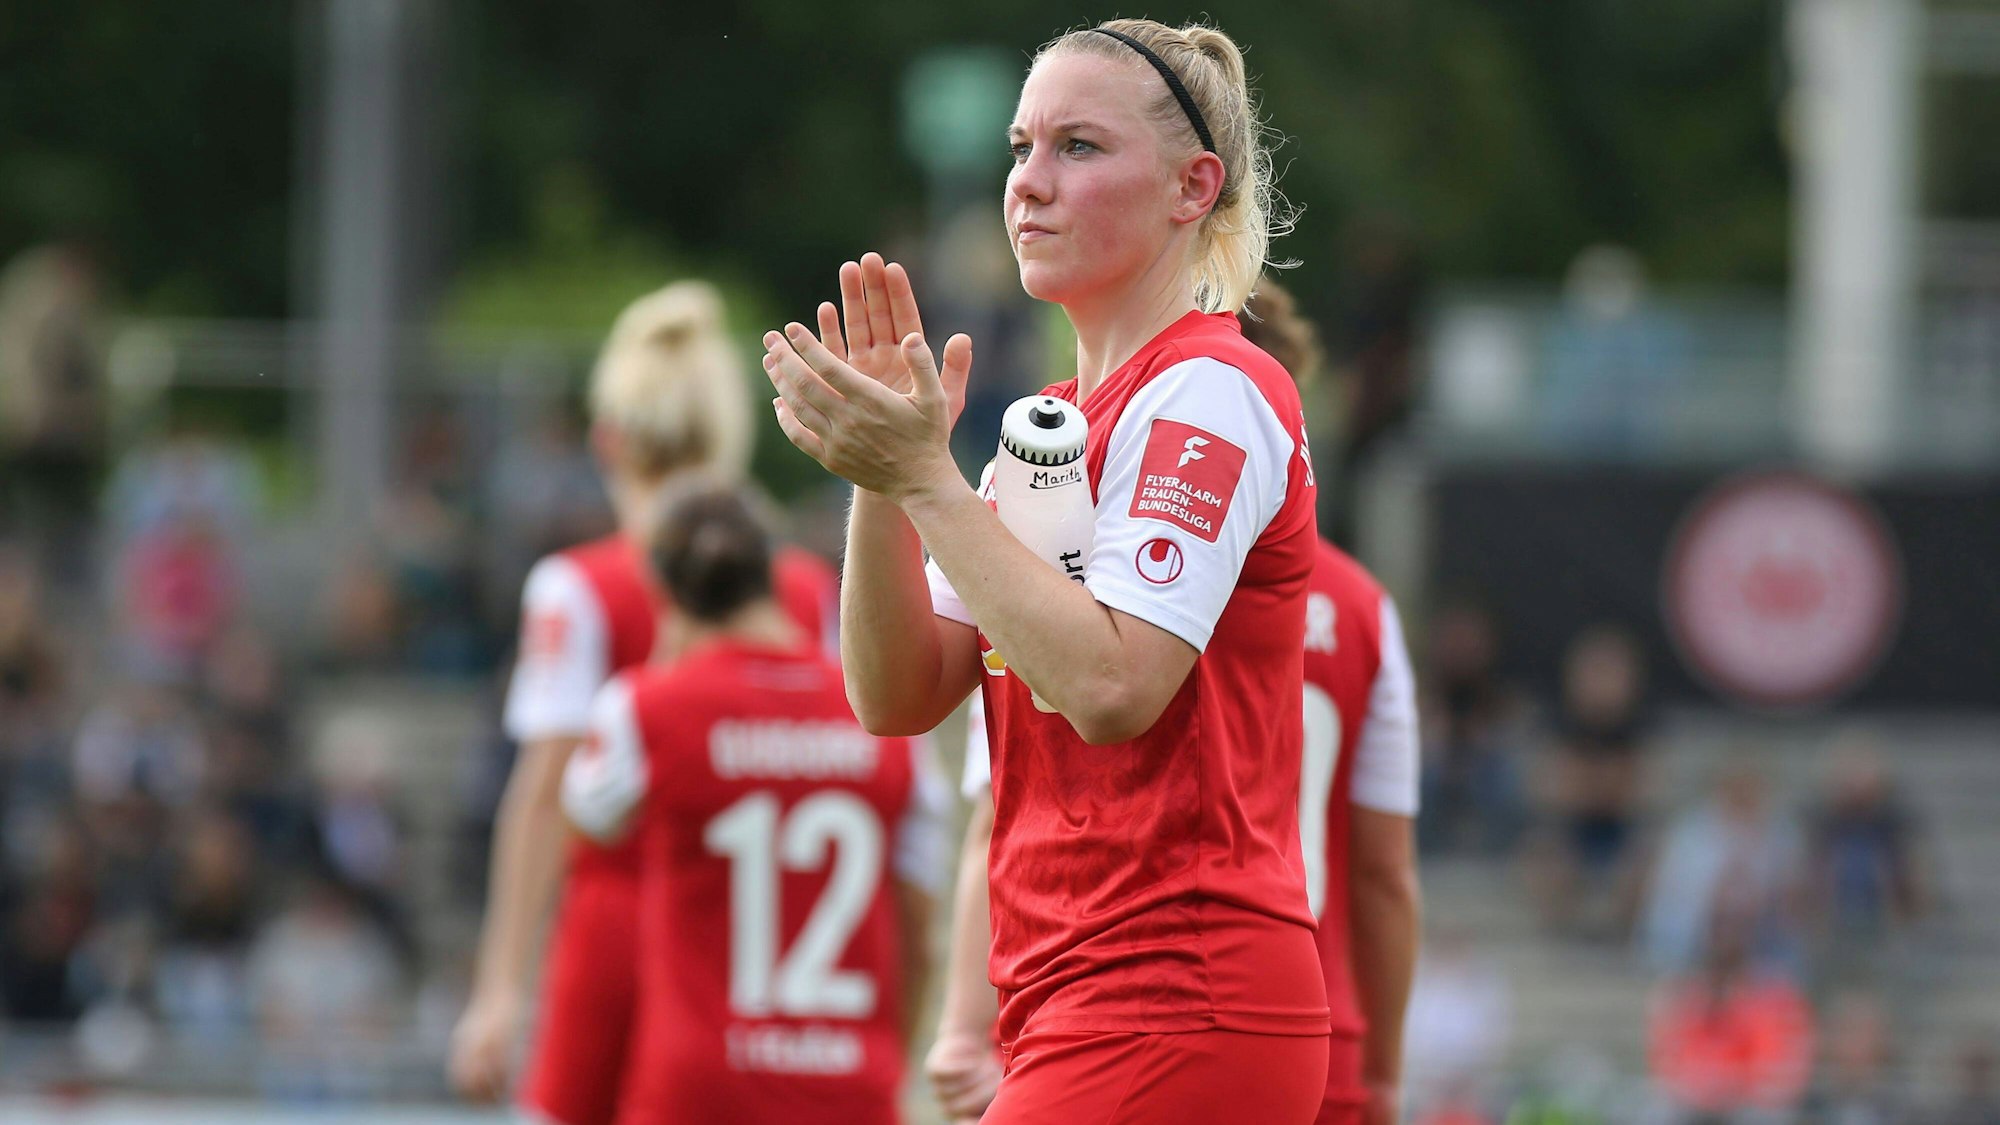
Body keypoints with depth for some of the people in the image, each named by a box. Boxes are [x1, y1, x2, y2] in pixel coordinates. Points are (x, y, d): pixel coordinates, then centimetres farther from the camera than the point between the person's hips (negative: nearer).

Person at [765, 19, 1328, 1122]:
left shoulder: (1209, 393, -9)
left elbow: (1110, 685, -22)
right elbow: (897, 696, 11)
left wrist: (925, 478, -18)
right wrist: (882, 472, -2)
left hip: (1170, 1003, -9)